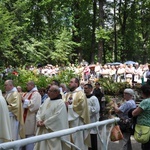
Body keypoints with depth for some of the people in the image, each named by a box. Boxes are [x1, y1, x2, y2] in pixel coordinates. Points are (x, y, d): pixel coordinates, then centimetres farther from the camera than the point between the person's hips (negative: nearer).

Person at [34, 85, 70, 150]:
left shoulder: (60, 103, -11)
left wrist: (44, 123, -17)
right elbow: (40, 110, 14)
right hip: (42, 130, 7)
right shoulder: (47, 100, 13)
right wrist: (39, 120, -5)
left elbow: (57, 117, -19)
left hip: (53, 130, -7)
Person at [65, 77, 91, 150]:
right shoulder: (68, 94, 15)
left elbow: (80, 106, -18)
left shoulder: (80, 94, -7)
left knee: (78, 140, -1)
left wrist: (69, 106, -12)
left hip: (77, 121, -7)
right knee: (70, 140, 10)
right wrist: (65, 105, -5)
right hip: (68, 120, 7)